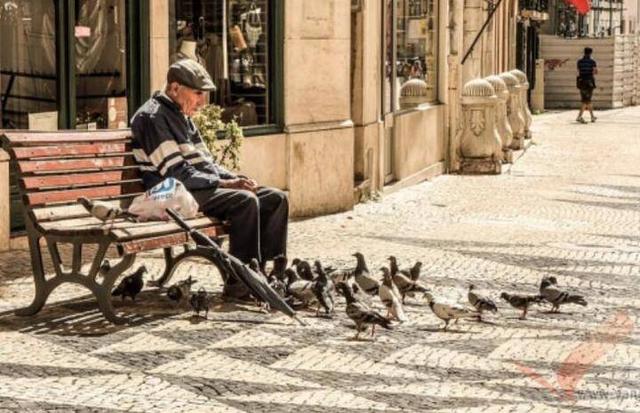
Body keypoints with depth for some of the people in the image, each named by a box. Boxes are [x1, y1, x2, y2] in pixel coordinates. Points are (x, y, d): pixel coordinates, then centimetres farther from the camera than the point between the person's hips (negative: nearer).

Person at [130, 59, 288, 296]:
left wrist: (235, 179, 2)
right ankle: (239, 281, -25)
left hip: (200, 187, 10)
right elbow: (176, 173, -18)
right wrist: (224, 184, -18)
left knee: (276, 199, -1)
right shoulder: (152, 117, -11)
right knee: (245, 201, -30)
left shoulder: (181, 117, 20)